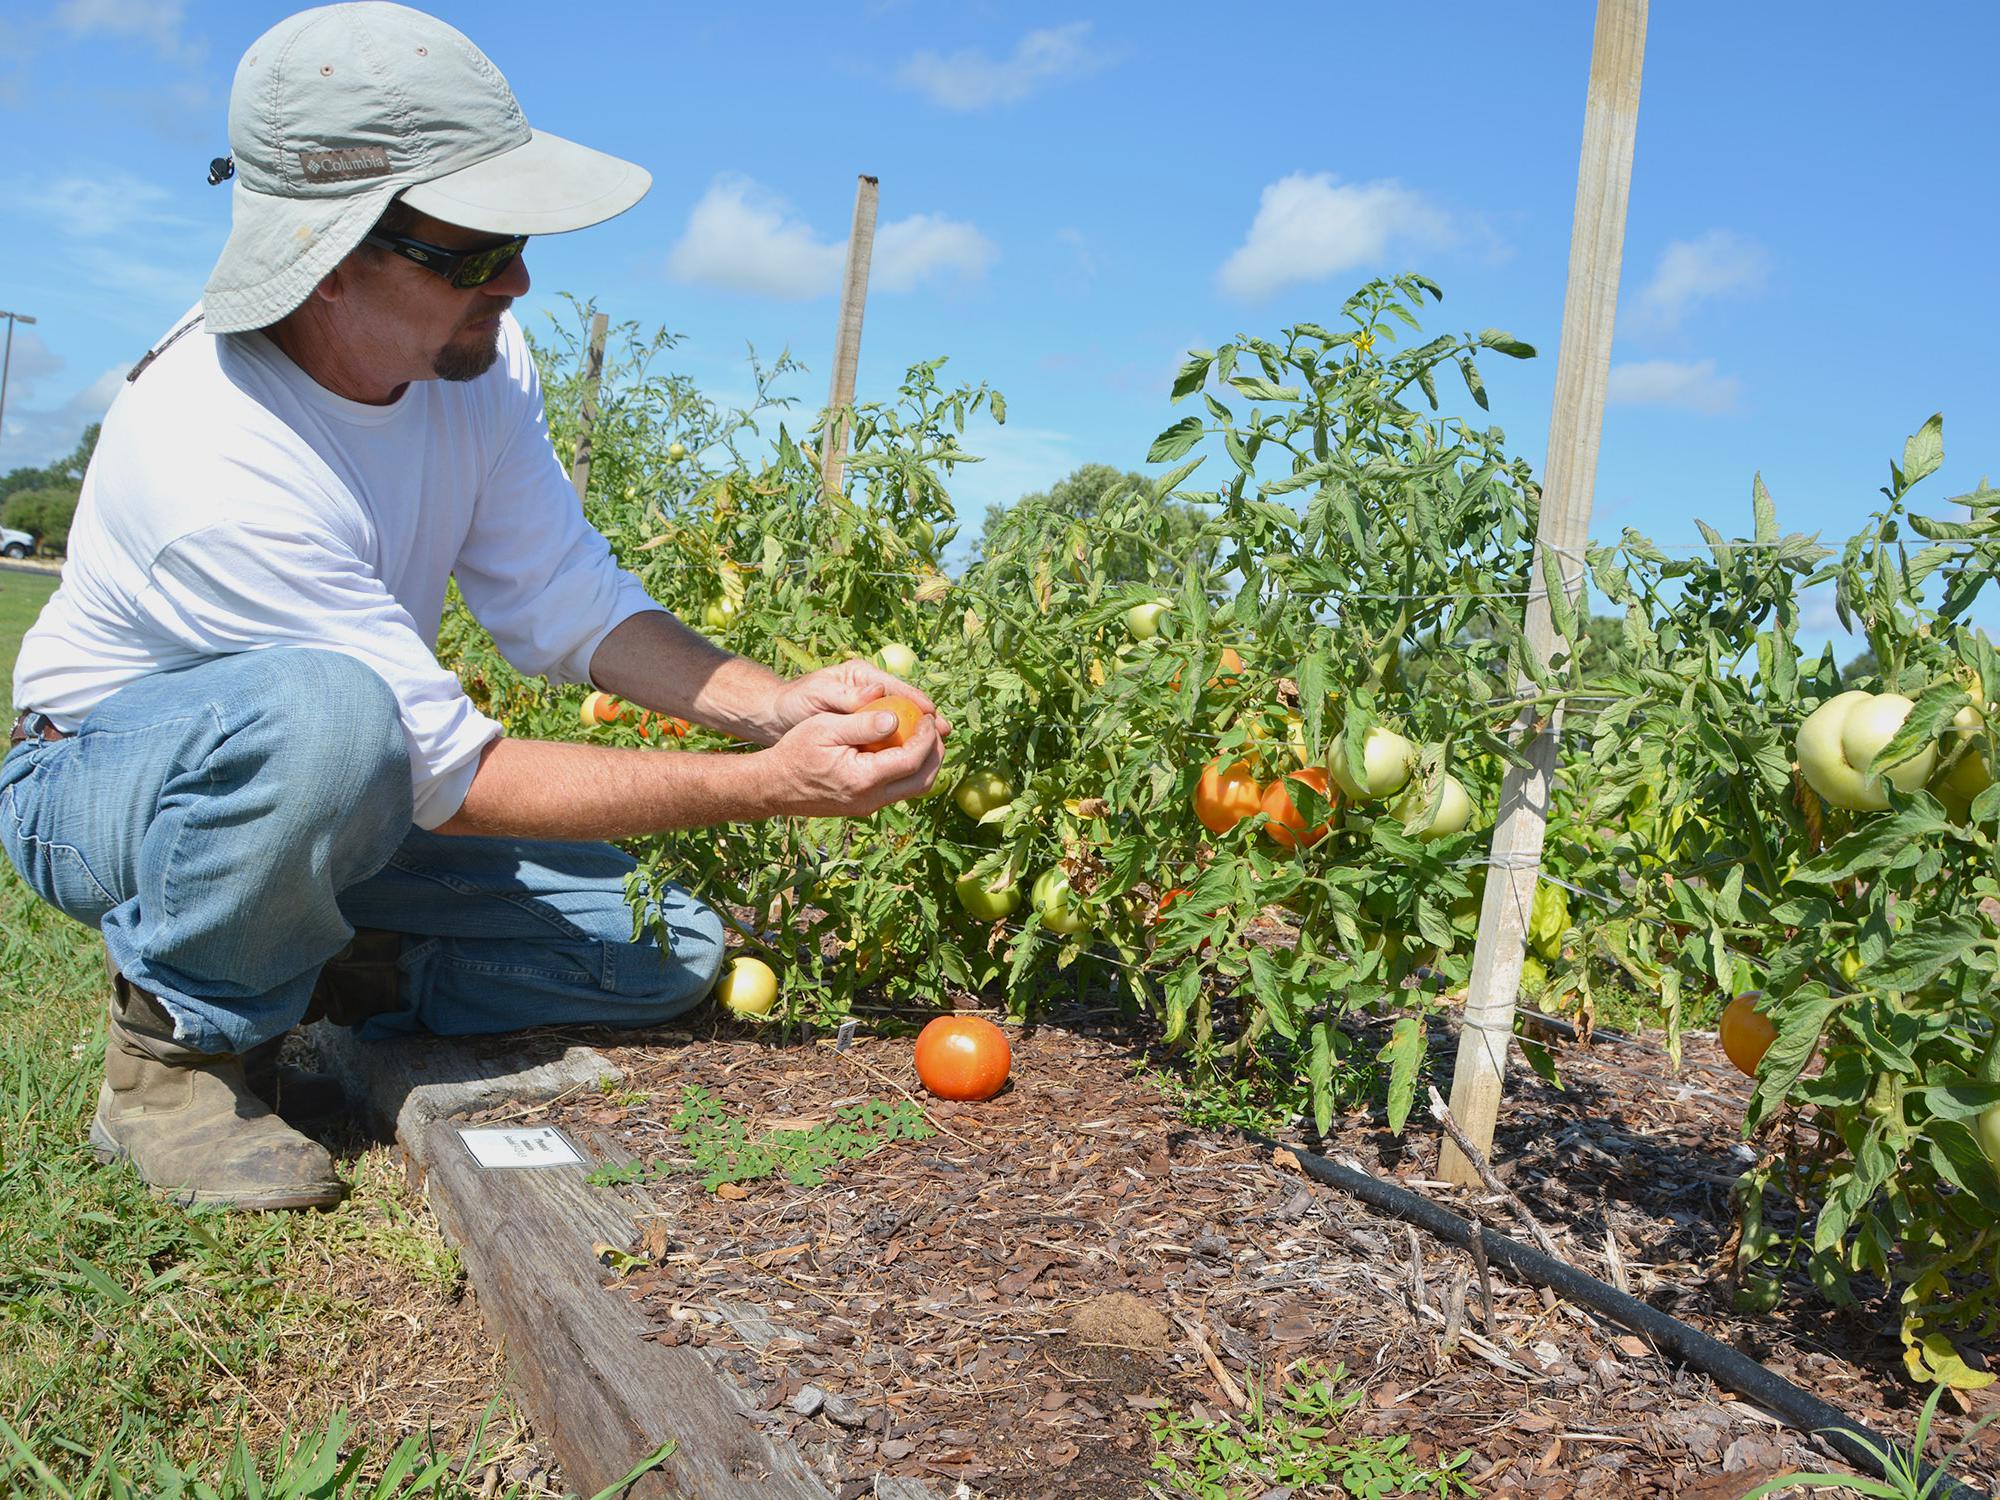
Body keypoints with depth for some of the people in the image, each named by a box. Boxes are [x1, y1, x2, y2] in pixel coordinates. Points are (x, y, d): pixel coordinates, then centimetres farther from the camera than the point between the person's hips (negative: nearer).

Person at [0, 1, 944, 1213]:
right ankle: (180, 1043, -16)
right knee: (323, 706, -43)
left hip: (323, 797, 6)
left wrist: (774, 705, -25)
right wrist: (770, 786, -35)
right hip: (102, 781, -6)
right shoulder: (216, 463, -36)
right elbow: (452, 772, -33)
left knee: (670, 950, -8)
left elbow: (568, 602, -9)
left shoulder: (475, 355, -13)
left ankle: (286, 971, 6)